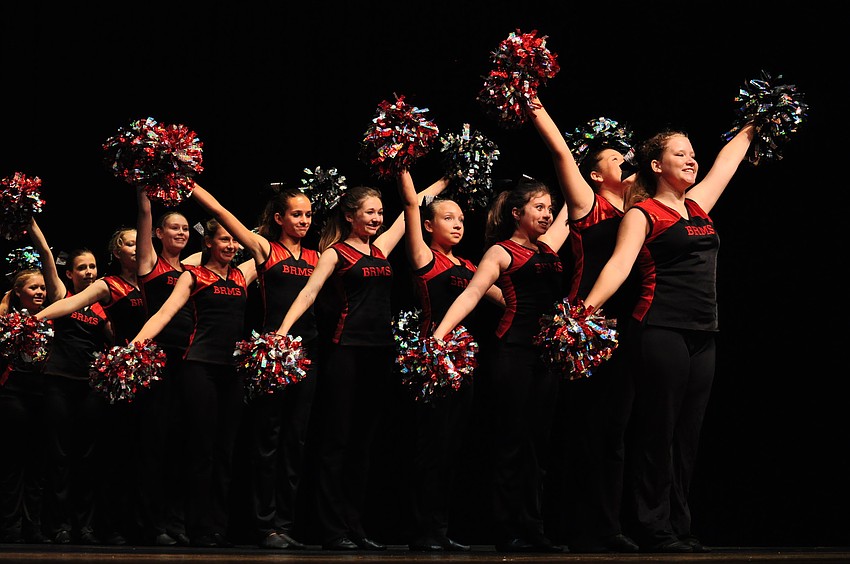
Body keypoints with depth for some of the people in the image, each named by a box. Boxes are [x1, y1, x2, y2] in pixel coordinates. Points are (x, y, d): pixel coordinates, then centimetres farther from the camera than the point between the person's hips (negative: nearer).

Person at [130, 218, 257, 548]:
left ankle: (219, 530, 8)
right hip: (200, 366, -5)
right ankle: (200, 531, -3)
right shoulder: (193, 276, 2)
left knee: (225, 451, 5)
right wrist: (136, 342, -21)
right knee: (202, 449, -6)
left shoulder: (243, 274, 15)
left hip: (233, 369, 5)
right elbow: (165, 312, -8)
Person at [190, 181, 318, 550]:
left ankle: (286, 523, 11)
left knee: (295, 440, 6)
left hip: (307, 353, 4)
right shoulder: (264, 249, 4)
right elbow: (218, 211, -1)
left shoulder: (317, 257, 15)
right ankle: (267, 525, 0)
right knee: (267, 440, -3)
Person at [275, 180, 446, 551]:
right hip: (347, 350, -6)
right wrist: (283, 330, -24)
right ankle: (333, 531, -3)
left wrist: (443, 182, 34)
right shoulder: (335, 253, 0)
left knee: (362, 442, 9)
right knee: (337, 440, -3)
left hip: (380, 351, 6)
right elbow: (309, 292, -11)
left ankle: (355, 527, 12)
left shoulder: (380, 247, 16)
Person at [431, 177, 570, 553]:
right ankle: (509, 533, -3)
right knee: (513, 442, -5)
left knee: (538, 442, 6)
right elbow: (472, 293, -12)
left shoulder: (547, 247, 17)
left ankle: (533, 531, 8)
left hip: (549, 353, 7)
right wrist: (438, 334, -23)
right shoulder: (502, 252, 0)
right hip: (515, 350, -7)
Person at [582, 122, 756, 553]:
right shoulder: (643, 214, -2)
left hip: (703, 336, 7)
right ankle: (655, 530, -2)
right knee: (658, 433, -4)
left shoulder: (698, 205, 17)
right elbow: (620, 263, -16)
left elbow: (728, 159, 31)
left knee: (687, 437, 7)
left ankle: (679, 528, 11)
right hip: (660, 333, -7)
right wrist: (587, 307, -30)